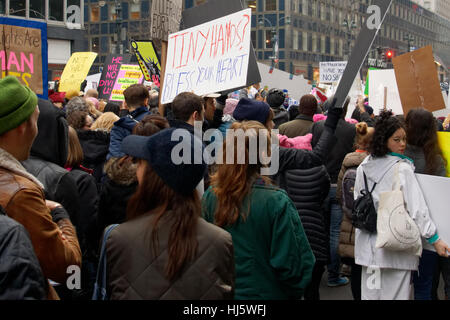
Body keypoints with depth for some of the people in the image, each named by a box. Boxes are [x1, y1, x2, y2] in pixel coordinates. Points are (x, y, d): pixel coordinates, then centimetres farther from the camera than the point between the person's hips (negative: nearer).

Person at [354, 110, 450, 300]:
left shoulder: (364, 167, 5)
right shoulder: (402, 169, -13)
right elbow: (417, 208, -15)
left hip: (368, 245, 6)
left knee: (370, 293, 12)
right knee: (394, 294, 1)